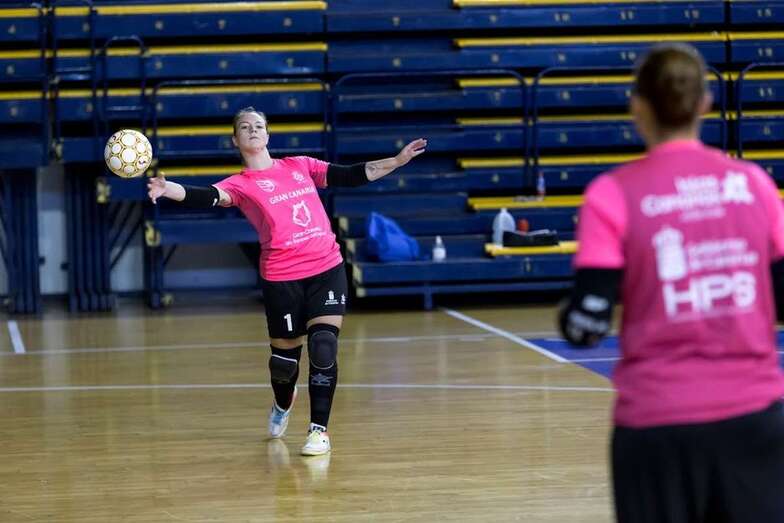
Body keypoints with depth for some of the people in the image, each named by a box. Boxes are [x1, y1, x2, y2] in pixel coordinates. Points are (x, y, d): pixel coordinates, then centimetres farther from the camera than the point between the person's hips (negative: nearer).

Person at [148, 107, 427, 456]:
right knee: (284, 357, 7)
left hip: (327, 269, 2)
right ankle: (283, 405, 42)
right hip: (281, 278, -2)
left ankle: (319, 430, -2)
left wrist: (398, 160, 9)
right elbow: (207, 198, -18)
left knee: (323, 348, -12)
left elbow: (352, 176, 15)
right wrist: (167, 189, -36)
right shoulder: (240, 184, 1)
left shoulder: (299, 166, 12)